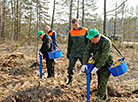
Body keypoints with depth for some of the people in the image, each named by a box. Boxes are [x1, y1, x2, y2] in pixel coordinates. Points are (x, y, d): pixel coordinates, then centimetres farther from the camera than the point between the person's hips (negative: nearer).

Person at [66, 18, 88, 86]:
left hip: (82, 52, -2)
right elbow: (69, 43, 12)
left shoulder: (84, 30, -3)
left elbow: (88, 42, 2)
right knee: (70, 67, 0)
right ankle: (70, 80, 18)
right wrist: (68, 52, 12)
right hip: (73, 53, 2)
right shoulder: (71, 32, 4)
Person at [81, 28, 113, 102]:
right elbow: (87, 52, -6)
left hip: (106, 65, -6)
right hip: (97, 63, 6)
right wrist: (84, 64, -18)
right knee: (99, 81, 13)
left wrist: (97, 67, -30)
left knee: (102, 82, -6)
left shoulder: (106, 42, -24)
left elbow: (104, 57, -28)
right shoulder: (91, 41, -4)